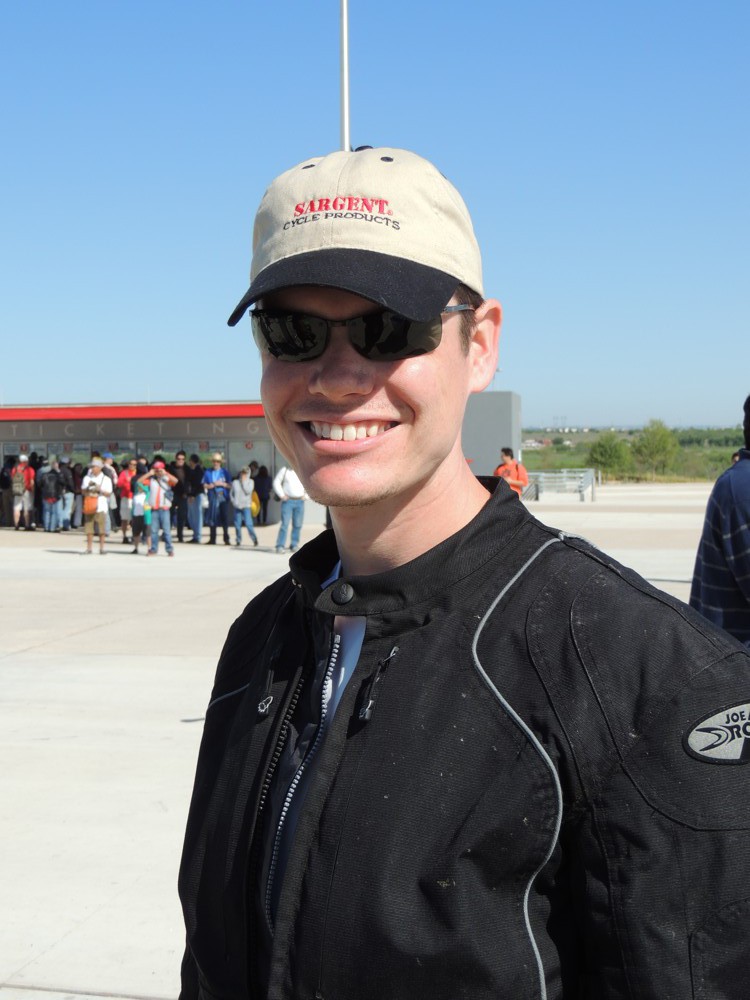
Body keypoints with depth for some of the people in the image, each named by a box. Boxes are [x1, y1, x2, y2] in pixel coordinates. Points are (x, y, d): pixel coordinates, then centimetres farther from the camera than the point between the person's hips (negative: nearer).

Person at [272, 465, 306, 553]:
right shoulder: (285, 470, 1)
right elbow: (276, 482, 5)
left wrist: (305, 495, 7)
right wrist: (281, 495, -4)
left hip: (300, 501, 2)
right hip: (288, 500, -2)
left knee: (297, 525, 3)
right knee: (285, 523, -9)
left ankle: (294, 545, 13)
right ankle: (280, 546, -9)